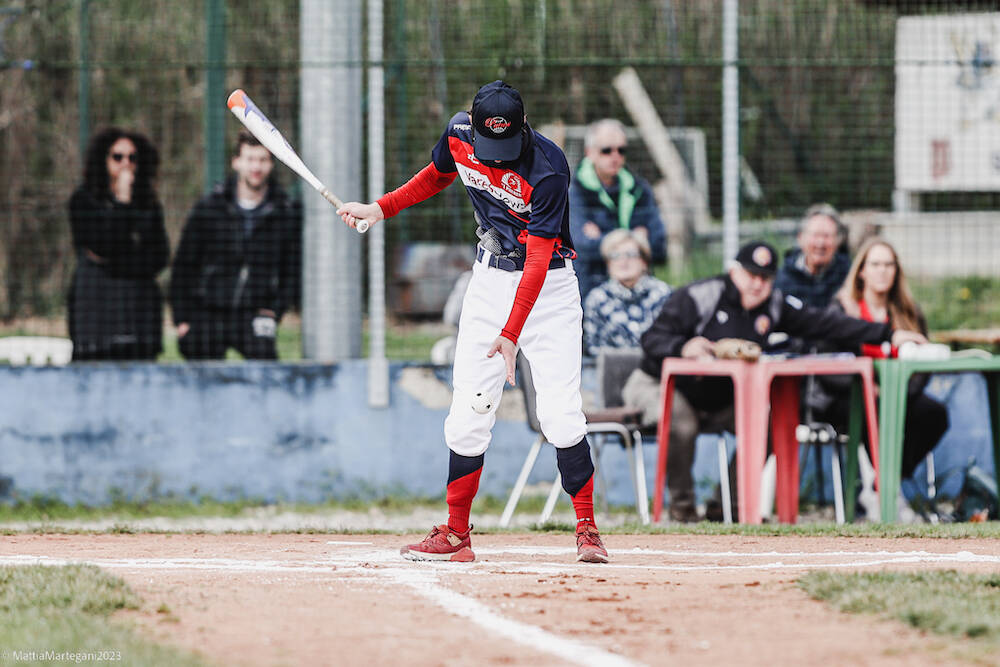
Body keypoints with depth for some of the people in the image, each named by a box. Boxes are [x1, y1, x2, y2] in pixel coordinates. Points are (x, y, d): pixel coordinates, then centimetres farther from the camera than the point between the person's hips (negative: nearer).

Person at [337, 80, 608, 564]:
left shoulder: (547, 170, -25)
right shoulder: (459, 134, -7)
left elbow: (538, 258, -28)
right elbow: (439, 175, 17)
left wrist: (511, 333, -34)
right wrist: (380, 209, 7)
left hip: (546, 286, -5)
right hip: (489, 282, 5)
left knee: (560, 412, -15)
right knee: (467, 415, -1)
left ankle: (587, 530, -4)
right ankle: (456, 534, 6)